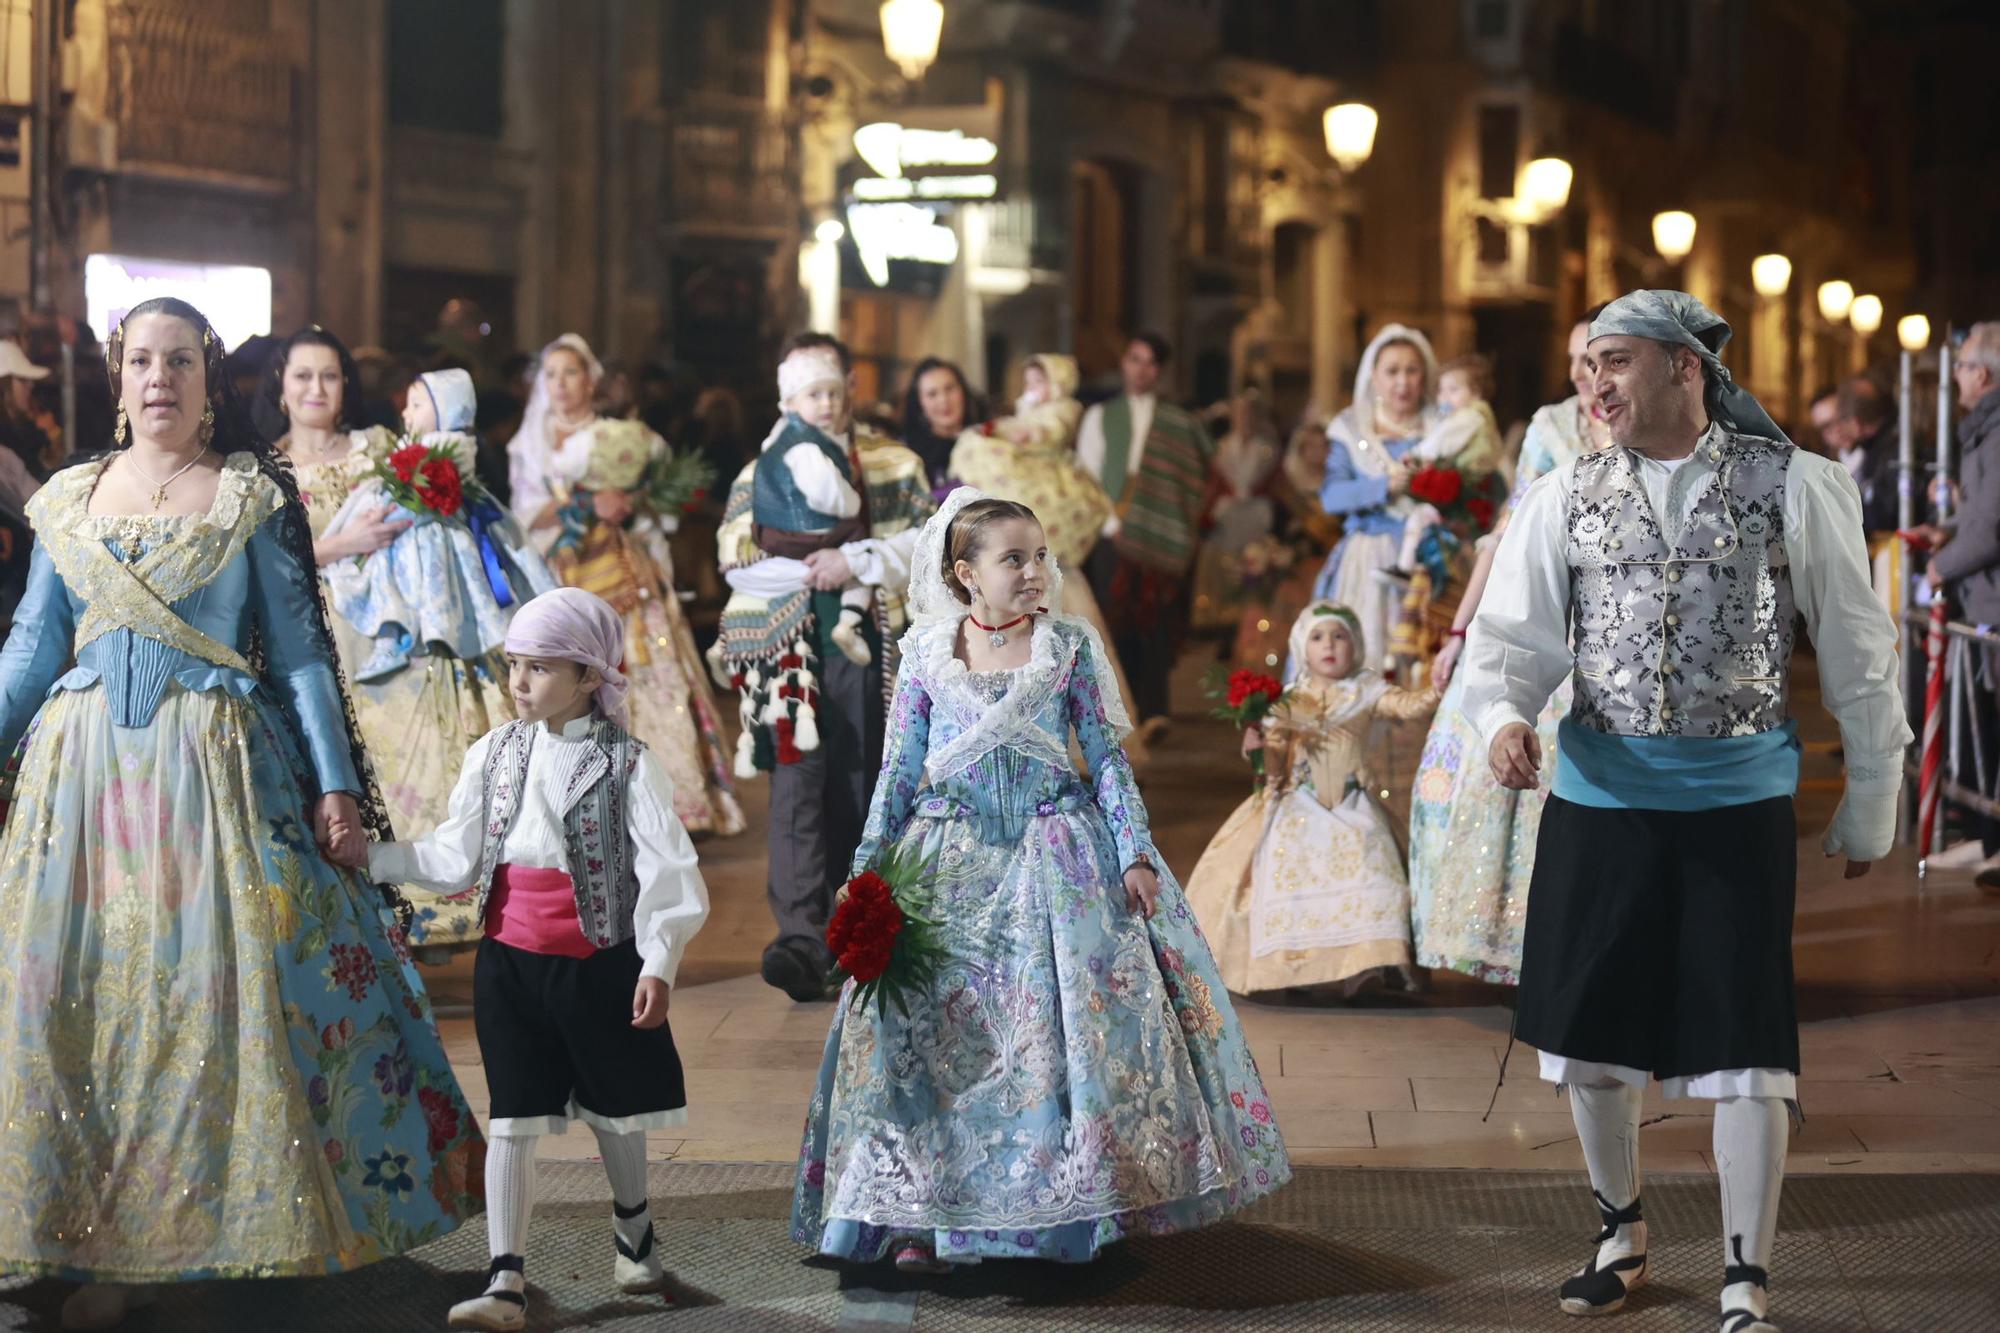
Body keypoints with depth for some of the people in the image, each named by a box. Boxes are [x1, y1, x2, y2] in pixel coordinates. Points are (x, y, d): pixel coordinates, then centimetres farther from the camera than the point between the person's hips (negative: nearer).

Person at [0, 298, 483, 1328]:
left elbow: (301, 651, 1)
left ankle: (237, 1217, 4)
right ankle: (109, 1248, 10)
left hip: (217, 770, -3)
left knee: (219, 986, -7)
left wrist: (334, 781, -4)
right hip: (84, 769, 3)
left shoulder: (251, 496, 3)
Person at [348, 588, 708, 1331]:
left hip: (599, 962, -2)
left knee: (614, 1108, 15)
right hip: (510, 962, 3)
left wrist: (658, 963, -23)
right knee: (512, 1120, -2)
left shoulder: (628, 764, -10)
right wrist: (371, 857, -4)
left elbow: (666, 872, -14)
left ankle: (633, 1231, 41)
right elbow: (456, 859, 5)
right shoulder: (493, 755, 2)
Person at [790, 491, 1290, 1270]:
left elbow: (1106, 757, 2)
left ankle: (1075, 1205, 9)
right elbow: (899, 772, 6)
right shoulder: (926, 654, 2)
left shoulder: (1069, 646, 1)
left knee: (1067, 1023, -3)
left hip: (1056, 857, 0)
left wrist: (1135, 854, -5)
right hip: (952, 864, 0)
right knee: (929, 1031, -2)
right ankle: (919, 1213, 6)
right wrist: (865, 871, 2)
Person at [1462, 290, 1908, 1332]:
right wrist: (1504, 717, -21)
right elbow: (1514, 636, 1)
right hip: (1600, 797, 3)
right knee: (1589, 1033, 11)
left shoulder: (1791, 487, -3)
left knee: (1743, 1047, -1)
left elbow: (1857, 651, 2)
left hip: (1738, 800, -3)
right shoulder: (1565, 499, 4)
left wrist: (1870, 805, 5)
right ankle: (1620, 1232, 34)